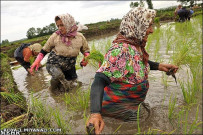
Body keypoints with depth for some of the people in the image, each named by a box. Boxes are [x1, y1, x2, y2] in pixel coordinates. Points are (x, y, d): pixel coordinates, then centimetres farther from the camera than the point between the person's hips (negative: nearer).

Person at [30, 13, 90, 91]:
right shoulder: (55, 36, -16)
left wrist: (86, 58, -17)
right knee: (58, 75, -35)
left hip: (69, 67, 3)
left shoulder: (79, 37, -11)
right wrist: (37, 61, -16)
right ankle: (53, 87, -2)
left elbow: (86, 50, 3)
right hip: (54, 64, -2)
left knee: (64, 89, 13)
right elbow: (45, 50, -4)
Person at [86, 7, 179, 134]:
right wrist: (95, 113, -53)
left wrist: (159, 66, 5)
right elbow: (99, 81, -39)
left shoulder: (136, 45, -4)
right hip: (119, 108, -8)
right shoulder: (121, 50, -31)